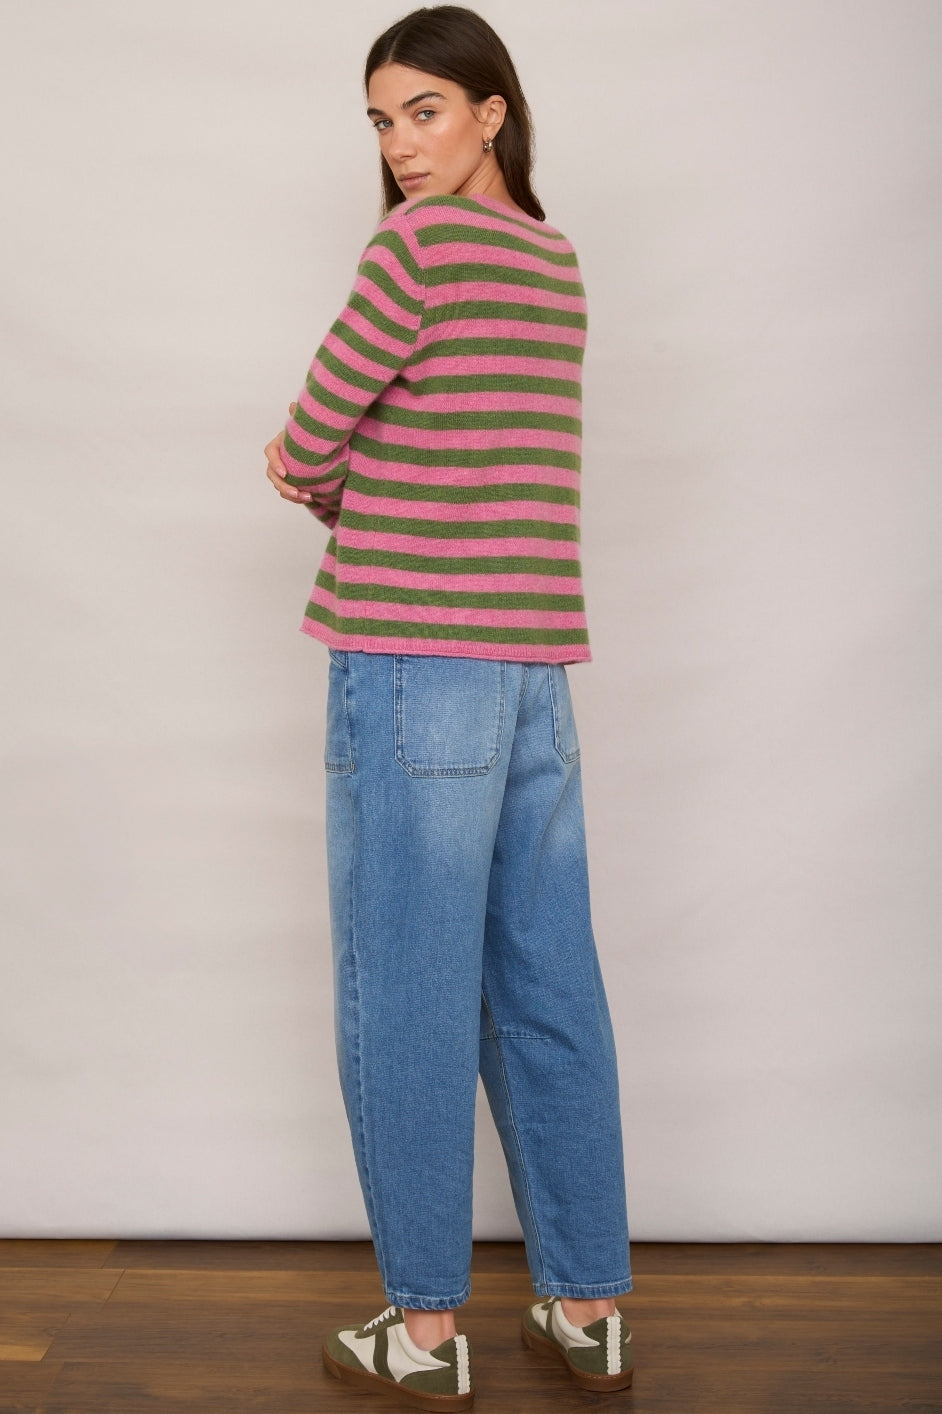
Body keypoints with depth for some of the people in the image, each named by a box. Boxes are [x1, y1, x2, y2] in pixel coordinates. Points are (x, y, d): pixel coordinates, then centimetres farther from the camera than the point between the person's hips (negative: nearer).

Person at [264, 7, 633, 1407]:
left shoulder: (423, 238, -9)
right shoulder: (556, 263, 16)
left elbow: (314, 427, -5)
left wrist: (313, 477, 16)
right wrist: (338, 486, 8)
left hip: (415, 664, -8)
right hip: (537, 668, 8)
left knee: (404, 997, 1)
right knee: (549, 991, 11)